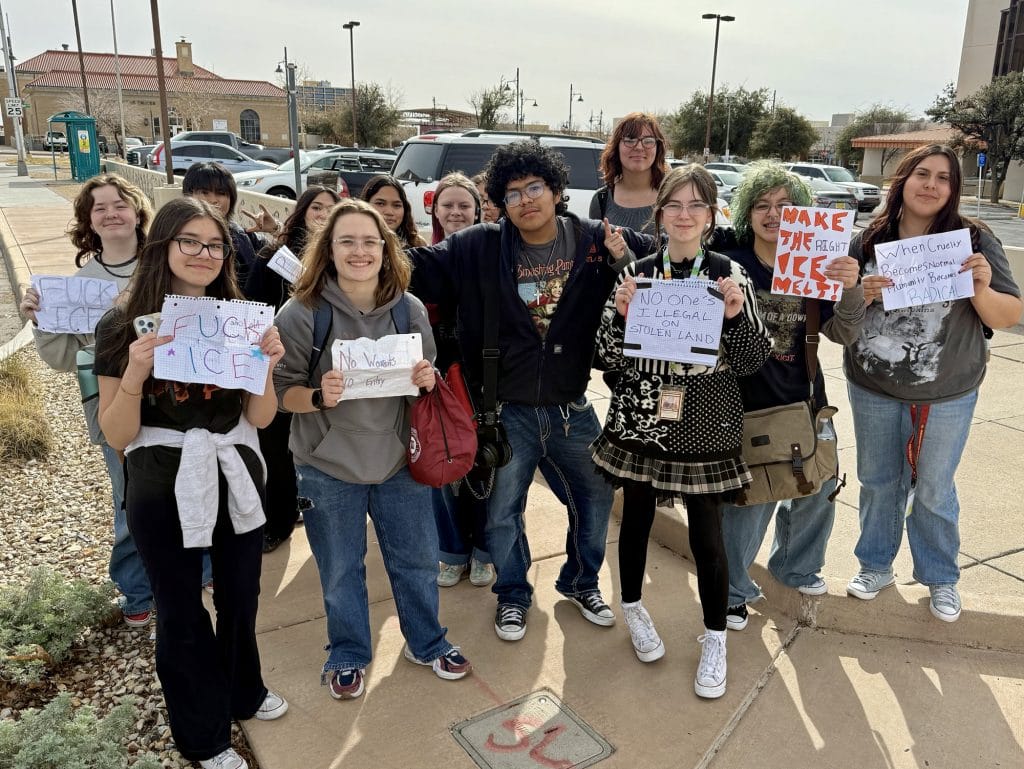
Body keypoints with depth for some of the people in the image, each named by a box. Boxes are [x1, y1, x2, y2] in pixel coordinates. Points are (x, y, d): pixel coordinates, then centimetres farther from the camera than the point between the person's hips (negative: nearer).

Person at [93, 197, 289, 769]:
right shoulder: (123, 327, -10)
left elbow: (261, 418, -2)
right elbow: (117, 436, -10)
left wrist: (266, 366, -20)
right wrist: (134, 375, -27)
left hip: (236, 477, 3)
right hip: (163, 487, -3)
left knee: (241, 596, 20)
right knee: (182, 611, 13)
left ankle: (243, 692, 48)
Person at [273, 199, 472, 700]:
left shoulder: (410, 309, -3)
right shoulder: (302, 313, -13)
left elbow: (427, 380, 8)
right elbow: (281, 392, -9)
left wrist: (427, 380, -15)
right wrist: (318, 396, -28)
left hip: (398, 460, 3)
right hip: (328, 468, -2)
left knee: (417, 559, 16)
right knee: (340, 571, 14)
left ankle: (427, 643, 41)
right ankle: (347, 656, 39)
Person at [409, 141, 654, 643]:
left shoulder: (594, 241, -6)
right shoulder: (480, 249, -8)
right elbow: (420, 268, -11)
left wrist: (625, 262, -21)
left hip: (572, 409, 1)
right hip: (507, 412, -1)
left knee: (596, 499, 17)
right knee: (502, 512, 14)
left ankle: (580, 582, 45)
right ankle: (512, 595, 40)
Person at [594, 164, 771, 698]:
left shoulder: (731, 276, -2)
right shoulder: (635, 274, 0)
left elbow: (752, 361, -4)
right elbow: (611, 359, -2)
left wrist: (736, 314, -19)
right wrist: (620, 315, -19)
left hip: (705, 425, -1)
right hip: (639, 419, 1)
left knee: (707, 534, 5)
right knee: (637, 517, 15)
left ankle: (715, 640, 26)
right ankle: (633, 608, 41)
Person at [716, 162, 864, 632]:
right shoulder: (731, 263, -10)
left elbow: (843, 334, -4)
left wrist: (851, 288, -22)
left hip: (805, 399, 5)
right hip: (746, 403, -5)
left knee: (818, 490, 17)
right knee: (748, 498, -4)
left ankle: (795, 566, 45)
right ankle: (734, 590, 20)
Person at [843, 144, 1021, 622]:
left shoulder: (973, 240, -9)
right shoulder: (869, 240, -4)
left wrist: (982, 288, -28)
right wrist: (862, 294, -20)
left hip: (947, 395, -2)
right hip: (872, 389, 2)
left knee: (934, 490, 12)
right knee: (877, 482, 16)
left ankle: (941, 578, 34)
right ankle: (876, 565, 37)